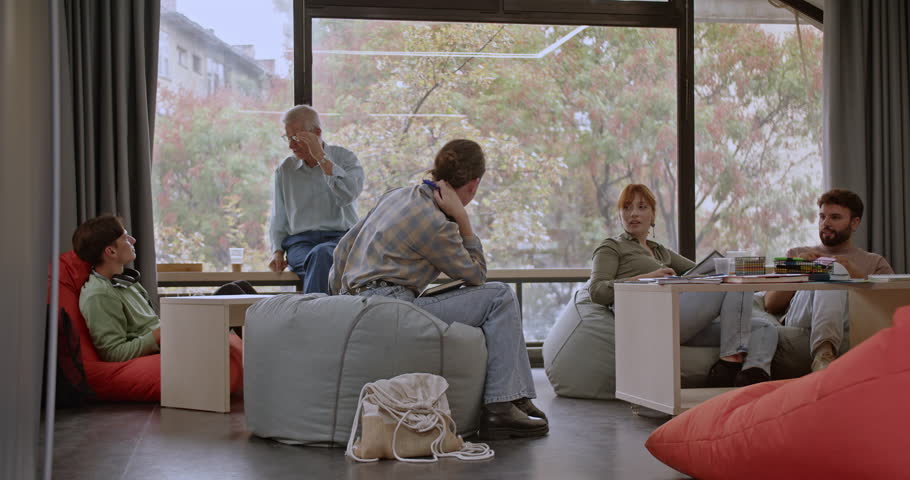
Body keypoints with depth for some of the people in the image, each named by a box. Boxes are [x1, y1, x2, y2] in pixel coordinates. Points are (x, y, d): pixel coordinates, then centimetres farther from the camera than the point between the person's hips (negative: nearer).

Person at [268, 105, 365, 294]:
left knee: (321, 254, -39)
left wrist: (321, 157, -12)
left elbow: (348, 195, -15)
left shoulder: (345, 158, 7)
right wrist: (277, 251, 4)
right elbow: (278, 220, 21)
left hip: (341, 238, -2)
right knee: (316, 261, -36)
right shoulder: (284, 170, 16)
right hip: (300, 242, 2)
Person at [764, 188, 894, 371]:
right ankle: (824, 354, -54)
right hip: (800, 323, 0)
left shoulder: (874, 262, 28)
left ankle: (824, 353, -52)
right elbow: (771, 305, 17)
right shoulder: (796, 254, 31)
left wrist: (856, 275, -5)